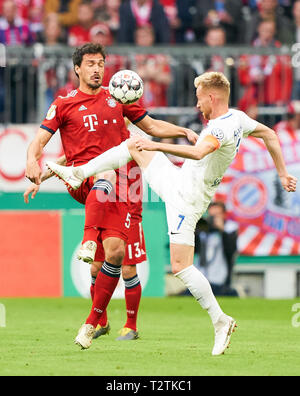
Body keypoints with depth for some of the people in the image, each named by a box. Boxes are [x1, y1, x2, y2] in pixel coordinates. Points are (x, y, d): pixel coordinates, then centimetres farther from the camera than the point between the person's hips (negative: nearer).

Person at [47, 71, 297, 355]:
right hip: (177, 181, 10)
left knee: (181, 266, -15)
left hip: (186, 200, -10)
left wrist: (156, 146, -41)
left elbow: (198, 152, -44)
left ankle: (220, 321, -9)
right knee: (134, 145, 16)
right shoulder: (237, 118, 3)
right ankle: (79, 174, 25)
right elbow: (270, 135, 16)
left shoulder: (222, 128, -27)